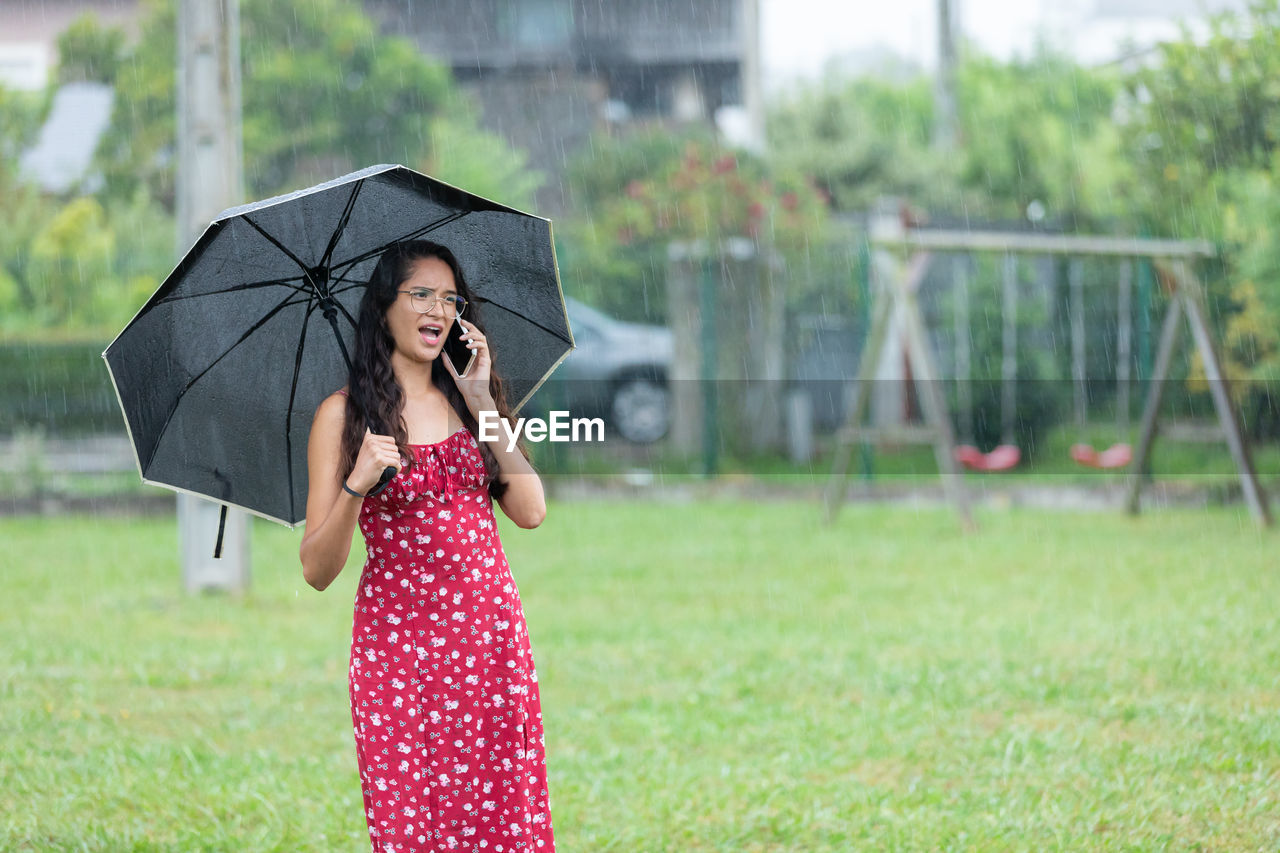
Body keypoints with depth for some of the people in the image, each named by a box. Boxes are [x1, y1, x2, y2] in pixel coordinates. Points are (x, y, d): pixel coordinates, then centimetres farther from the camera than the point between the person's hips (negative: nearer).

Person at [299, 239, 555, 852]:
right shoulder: (344, 413, -1)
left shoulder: (466, 400, 12)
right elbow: (317, 570, -7)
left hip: (493, 635, 4)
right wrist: (357, 486, -23)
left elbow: (530, 511, -2)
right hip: (400, 645, -4)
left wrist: (482, 402, -3)